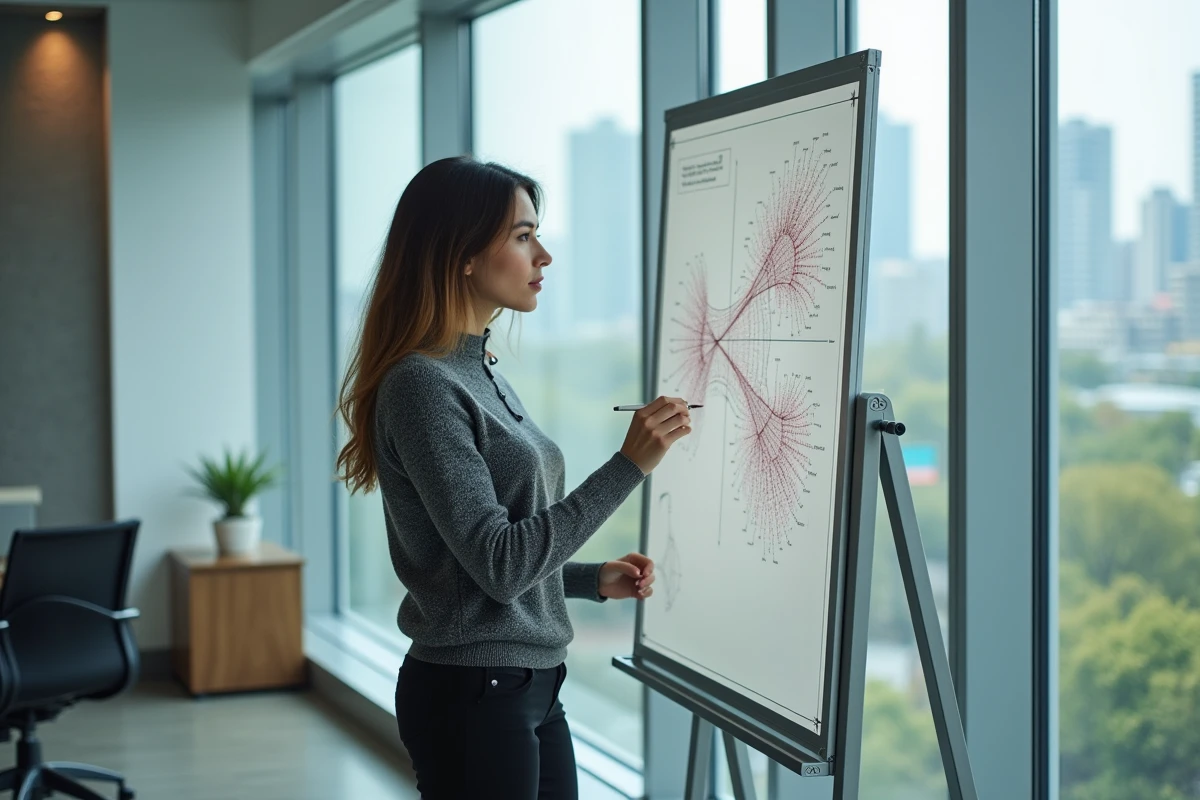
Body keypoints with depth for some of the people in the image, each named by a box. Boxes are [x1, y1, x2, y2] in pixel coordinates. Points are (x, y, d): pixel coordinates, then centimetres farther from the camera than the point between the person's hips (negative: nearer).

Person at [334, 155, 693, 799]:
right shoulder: (421, 385, -16)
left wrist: (594, 580, 5)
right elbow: (498, 563, -20)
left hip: (533, 687, 8)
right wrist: (628, 465, -20)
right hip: (472, 695, -8)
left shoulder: (484, 373, 11)